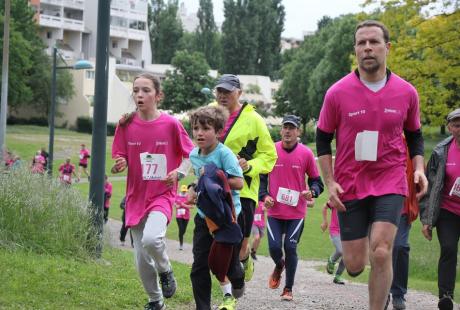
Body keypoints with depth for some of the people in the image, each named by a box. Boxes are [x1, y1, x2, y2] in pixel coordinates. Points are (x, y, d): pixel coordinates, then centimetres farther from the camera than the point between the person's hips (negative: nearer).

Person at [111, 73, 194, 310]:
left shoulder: (171, 124, -8)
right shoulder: (126, 125, -1)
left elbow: (191, 156, 3)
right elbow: (118, 162, 4)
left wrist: (178, 172, -15)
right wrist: (118, 165, -19)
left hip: (162, 195, -3)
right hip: (136, 198, 3)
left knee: (151, 239, -30)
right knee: (142, 261, 7)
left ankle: (165, 271, 1)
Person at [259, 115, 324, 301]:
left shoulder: (306, 153, -1)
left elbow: (316, 180, 6)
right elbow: (262, 176, 11)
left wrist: (311, 192, -15)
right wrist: (264, 196, -4)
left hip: (296, 212, -1)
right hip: (274, 211, 1)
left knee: (290, 248, -4)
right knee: (274, 247, -6)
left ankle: (288, 289, 10)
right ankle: (279, 266, 31)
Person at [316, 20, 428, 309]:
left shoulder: (406, 92, 0)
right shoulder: (337, 93, -5)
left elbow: (414, 135, 14)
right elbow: (323, 138, 5)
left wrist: (419, 168, -2)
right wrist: (330, 182, -4)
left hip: (390, 183, 0)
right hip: (350, 186, 0)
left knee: (381, 252, -19)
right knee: (355, 266, 1)